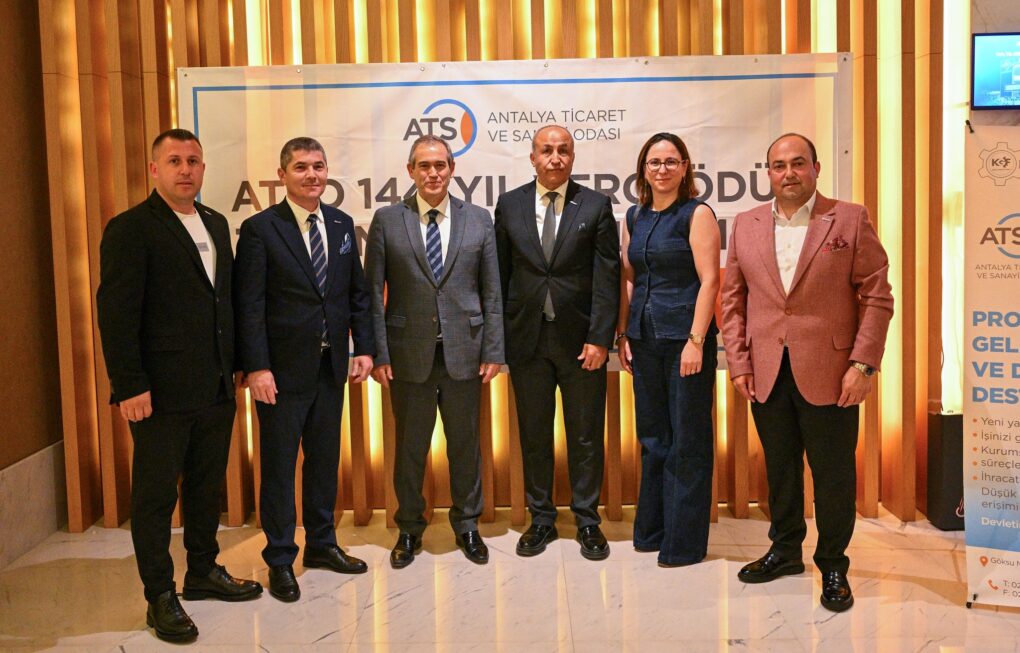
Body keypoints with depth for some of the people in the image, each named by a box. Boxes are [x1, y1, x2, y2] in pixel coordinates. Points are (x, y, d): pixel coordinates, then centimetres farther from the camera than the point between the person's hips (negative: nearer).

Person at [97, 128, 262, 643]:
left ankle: (203, 572, 32)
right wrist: (129, 386, -18)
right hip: (162, 392, -7)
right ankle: (160, 597, 14)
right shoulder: (130, 229, -9)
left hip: (216, 388, 7)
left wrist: (236, 364, 12)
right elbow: (115, 314, -14)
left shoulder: (216, 225, 13)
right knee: (156, 495, 4)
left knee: (207, 486, 17)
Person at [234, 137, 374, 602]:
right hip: (283, 368, -5)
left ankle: (321, 544, 30)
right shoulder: (259, 229, -9)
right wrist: (256, 368, -17)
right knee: (279, 465, 5)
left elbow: (357, 293, 11)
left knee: (325, 458, 15)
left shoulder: (341, 224, 7)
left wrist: (363, 347, 4)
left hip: (331, 364, 5)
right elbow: (249, 305, -12)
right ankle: (280, 560, 17)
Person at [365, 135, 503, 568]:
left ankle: (467, 525, 28)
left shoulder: (478, 220, 5)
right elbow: (374, 293, 0)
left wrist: (493, 351, -2)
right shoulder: (387, 221, 1)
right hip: (409, 354, -1)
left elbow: (492, 292, 4)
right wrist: (378, 353, -6)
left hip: (464, 352, 1)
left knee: (465, 444, 11)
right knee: (410, 447, 10)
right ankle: (409, 530, 26)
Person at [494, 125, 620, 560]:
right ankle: (541, 520, 22)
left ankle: (588, 521, 19)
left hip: (580, 339, -1)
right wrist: (497, 336, 1)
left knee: (586, 437, 6)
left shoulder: (596, 206, 0)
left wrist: (600, 338, -11)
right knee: (533, 435, 10)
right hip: (526, 338, 2)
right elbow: (500, 274, 6)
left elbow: (607, 278, -3)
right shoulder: (509, 205, 6)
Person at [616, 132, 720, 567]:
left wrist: (696, 340, -17)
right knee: (652, 436, 13)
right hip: (644, 339, 6)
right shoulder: (635, 217, 12)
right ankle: (651, 529, 25)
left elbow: (709, 280, -11)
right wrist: (622, 334, 9)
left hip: (686, 337, -6)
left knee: (688, 441, 1)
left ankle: (685, 541, 10)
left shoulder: (697, 214, -6)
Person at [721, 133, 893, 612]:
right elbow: (732, 298, 11)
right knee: (779, 467, 14)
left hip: (829, 372, -3)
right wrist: (738, 363, 3)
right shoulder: (746, 225, 10)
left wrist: (863, 364, -10)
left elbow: (876, 297, -3)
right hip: (767, 374, 3)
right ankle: (785, 549, 30)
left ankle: (833, 565, 19)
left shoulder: (851, 220, 0)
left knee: (833, 472, 4)